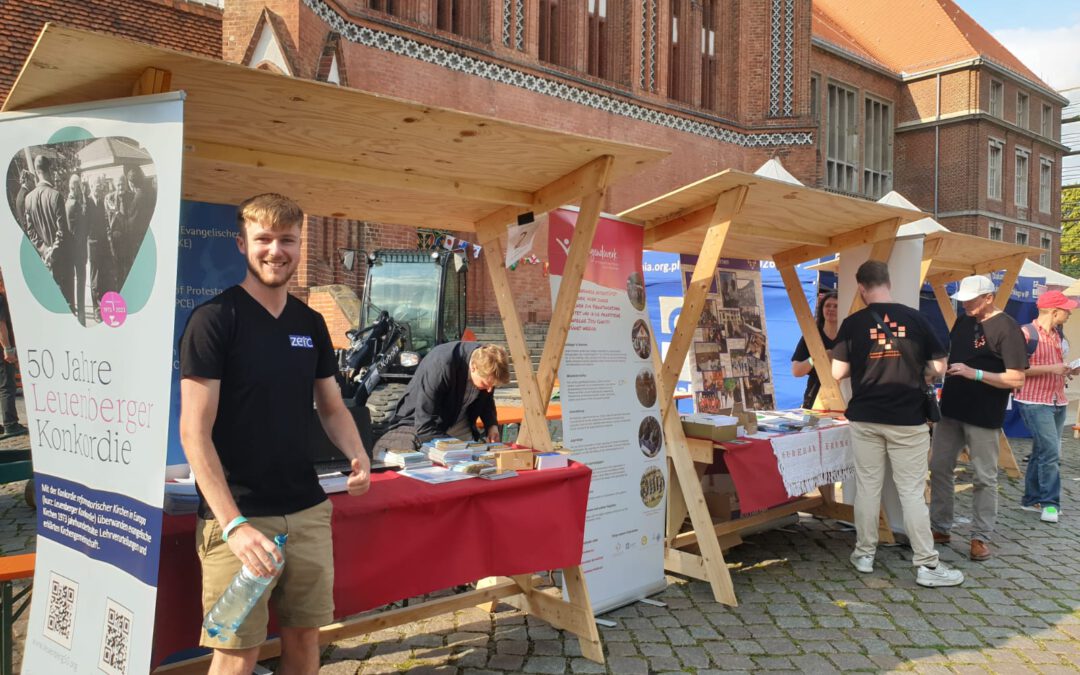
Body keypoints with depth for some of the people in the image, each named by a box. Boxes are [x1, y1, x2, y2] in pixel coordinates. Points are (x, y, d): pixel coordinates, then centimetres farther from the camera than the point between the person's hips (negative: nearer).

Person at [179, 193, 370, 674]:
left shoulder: (311, 323, 8)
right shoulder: (214, 319, -9)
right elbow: (195, 432, -14)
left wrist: (357, 455, -5)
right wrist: (233, 524, -21)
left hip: (308, 511, 5)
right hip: (237, 516, -5)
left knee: (305, 636, 13)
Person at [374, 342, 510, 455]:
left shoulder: (486, 362, -15)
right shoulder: (440, 367, -33)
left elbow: (486, 399, 8)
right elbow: (425, 426, -30)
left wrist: (492, 424, -9)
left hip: (456, 422, 5)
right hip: (416, 424, -5)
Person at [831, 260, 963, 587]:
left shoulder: (853, 324, -5)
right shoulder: (914, 319, -4)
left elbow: (838, 372, -4)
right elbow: (938, 368, -1)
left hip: (865, 419, 1)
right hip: (908, 419, 0)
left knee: (867, 486, 10)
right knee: (912, 492, 4)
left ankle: (864, 554, 20)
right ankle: (927, 565, 8)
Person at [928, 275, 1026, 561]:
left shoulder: (1006, 329, -13)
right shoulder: (962, 321, 8)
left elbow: (1016, 379, -17)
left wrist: (974, 373, -24)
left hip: (983, 416, -7)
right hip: (950, 409, 7)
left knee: (985, 478, 4)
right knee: (939, 468, 11)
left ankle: (981, 537, 14)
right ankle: (940, 528, 23)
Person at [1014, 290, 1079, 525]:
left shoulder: (1058, 333, 12)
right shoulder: (1026, 333, -13)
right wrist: (1050, 369, -20)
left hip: (1058, 401, 8)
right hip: (1034, 402, -8)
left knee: (1043, 452, 12)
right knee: (1051, 451, -12)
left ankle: (1031, 499, 21)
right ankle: (1050, 503, -3)